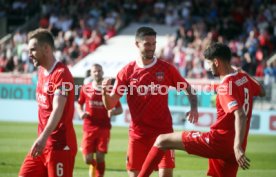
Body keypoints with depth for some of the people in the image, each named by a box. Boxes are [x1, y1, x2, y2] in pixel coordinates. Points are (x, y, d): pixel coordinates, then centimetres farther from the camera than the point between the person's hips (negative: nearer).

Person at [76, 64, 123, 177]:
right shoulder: (85, 89, 4)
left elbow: (120, 109, 4)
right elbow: (79, 104, 18)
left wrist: (113, 112, -18)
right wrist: (81, 113, -3)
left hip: (104, 128, -1)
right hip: (89, 128, 1)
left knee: (100, 158, -6)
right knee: (88, 159, -1)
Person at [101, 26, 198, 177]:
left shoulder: (166, 69, 0)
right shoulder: (127, 72, 0)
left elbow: (189, 89, 9)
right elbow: (110, 104, 0)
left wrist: (194, 108, -10)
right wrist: (105, 92, -22)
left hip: (163, 131, -1)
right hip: (138, 134, 1)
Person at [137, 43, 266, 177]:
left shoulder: (226, 87, -16)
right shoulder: (244, 77, 8)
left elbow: (240, 115, -28)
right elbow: (262, 92, 29)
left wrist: (237, 147, -35)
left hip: (218, 141, -8)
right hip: (233, 145, 8)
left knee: (162, 141, -3)